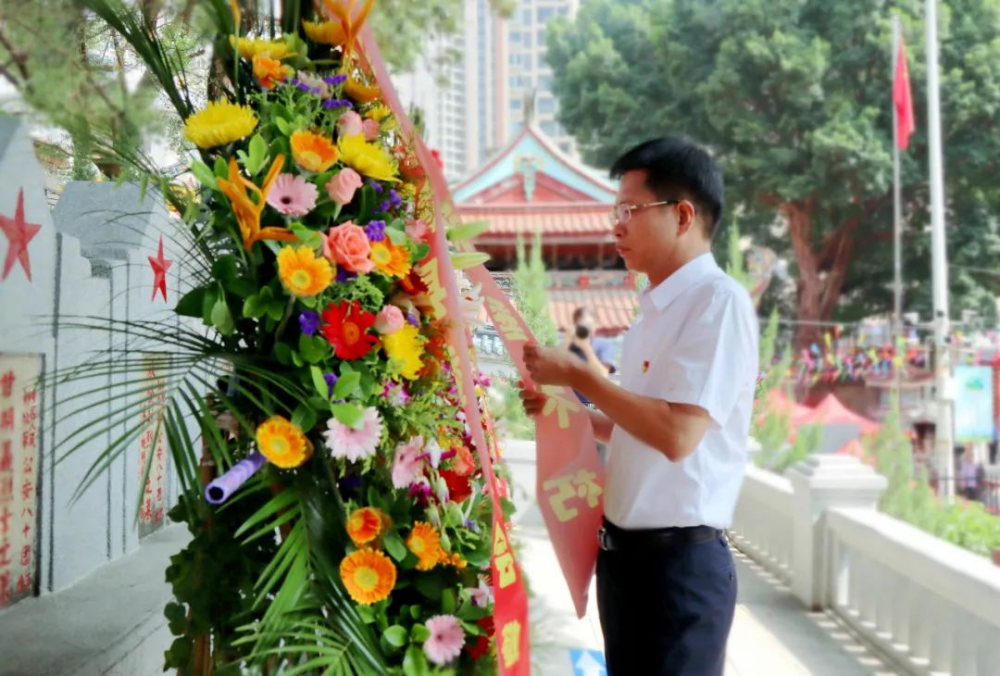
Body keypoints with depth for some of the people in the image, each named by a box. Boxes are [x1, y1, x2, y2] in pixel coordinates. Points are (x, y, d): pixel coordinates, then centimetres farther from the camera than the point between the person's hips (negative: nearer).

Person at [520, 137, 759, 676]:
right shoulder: (658, 309, 11)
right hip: (626, 550, 9)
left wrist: (576, 375, -17)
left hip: (677, 561, -9)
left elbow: (677, 434, -25)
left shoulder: (718, 299, -16)